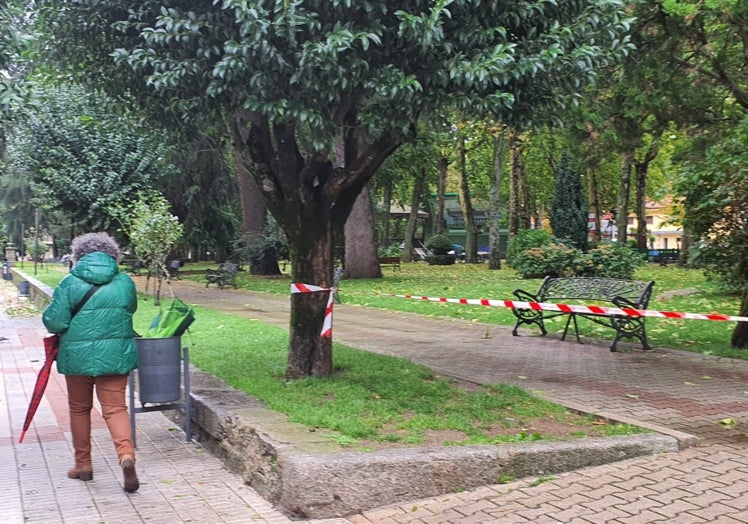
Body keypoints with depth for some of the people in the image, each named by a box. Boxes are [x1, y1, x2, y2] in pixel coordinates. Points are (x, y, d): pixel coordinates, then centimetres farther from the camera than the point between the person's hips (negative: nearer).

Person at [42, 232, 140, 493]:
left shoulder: (70, 282, -7)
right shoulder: (125, 282, 1)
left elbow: (54, 322, -8)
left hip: (77, 355, -1)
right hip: (116, 354, 1)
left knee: (79, 408, 16)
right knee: (115, 407, 3)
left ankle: (83, 464, 25)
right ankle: (126, 455, -20)